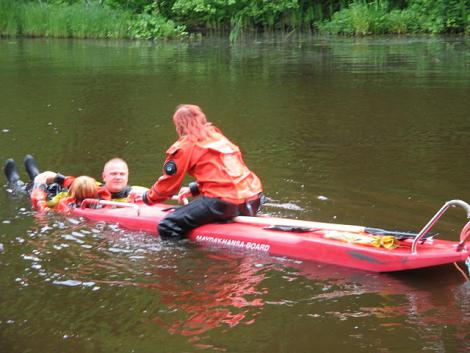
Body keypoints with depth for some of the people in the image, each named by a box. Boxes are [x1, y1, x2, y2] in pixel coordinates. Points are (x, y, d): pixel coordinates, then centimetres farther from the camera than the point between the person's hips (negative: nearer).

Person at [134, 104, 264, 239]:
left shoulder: (184, 146, 3)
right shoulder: (219, 137, 24)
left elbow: (169, 183, 7)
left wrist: (147, 197, 24)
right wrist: (194, 189, 41)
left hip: (223, 202, -8)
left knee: (167, 227, -9)